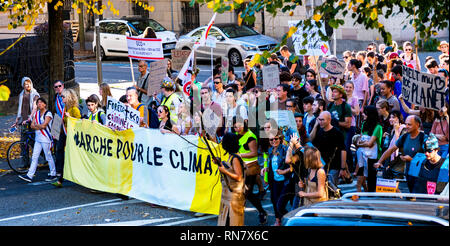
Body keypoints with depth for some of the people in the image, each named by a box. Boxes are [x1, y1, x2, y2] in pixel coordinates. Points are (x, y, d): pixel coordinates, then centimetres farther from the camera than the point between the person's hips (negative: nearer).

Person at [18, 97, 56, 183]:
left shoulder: (48, 114, -8)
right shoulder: (36, 113, 13)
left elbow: (43, 125, -18)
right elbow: (32, 125, 7)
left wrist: (36, 125, -2)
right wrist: (39, 127, -9)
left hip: (46, 138, -7)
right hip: (38, 138, 7)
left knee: (48, 157, 2)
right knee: (34, 157, 4)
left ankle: (53, 174, 15)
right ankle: (29, 176, 3)